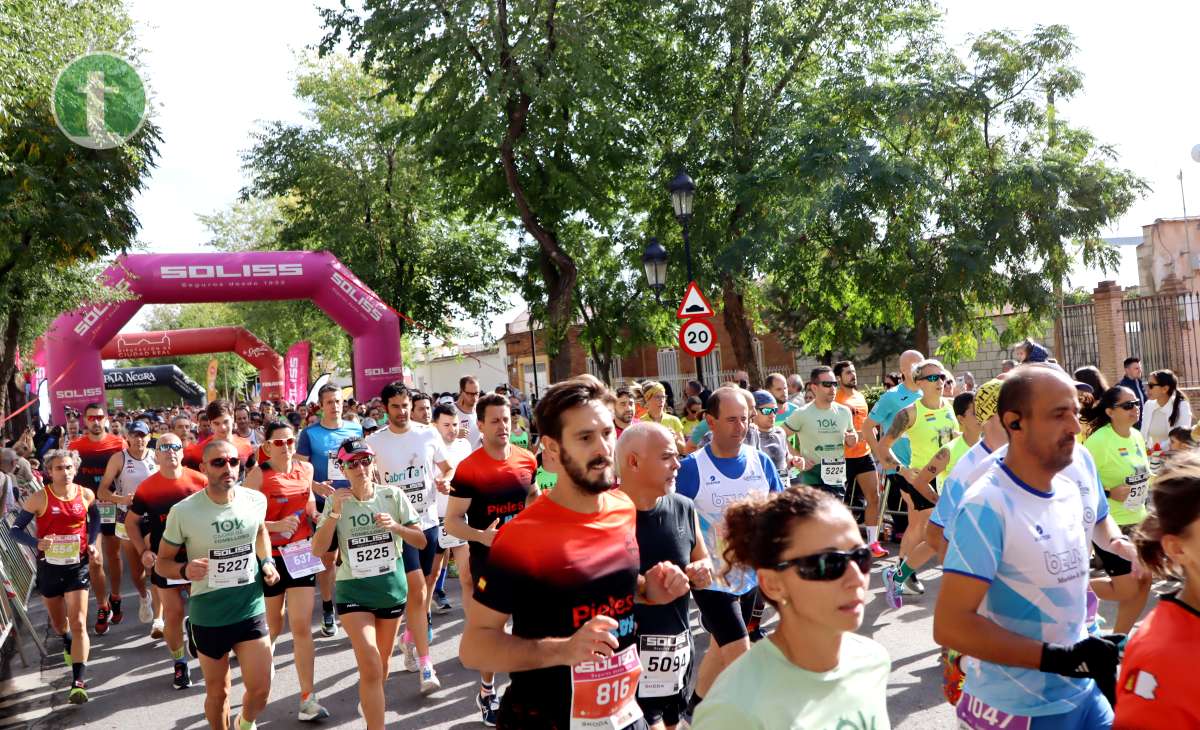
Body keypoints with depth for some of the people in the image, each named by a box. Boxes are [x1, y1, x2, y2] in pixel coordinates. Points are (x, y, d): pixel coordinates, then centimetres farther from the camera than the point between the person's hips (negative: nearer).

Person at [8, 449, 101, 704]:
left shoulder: (86, 495, -4)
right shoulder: (39, 498, -12)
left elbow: (95, 518, 17)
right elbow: (15, 529, -8)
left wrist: (92, 543, 2)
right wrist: (37, 543, -26)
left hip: (77, 566, 0)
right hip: (49, 566, 1)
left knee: (78, 624, -12)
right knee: (58, 623, 21)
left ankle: (78, 682, -12)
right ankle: (69, 645, 56)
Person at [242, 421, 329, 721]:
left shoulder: (306, 468, 3)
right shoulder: (259, 474, -11)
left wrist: (314, 513, 3)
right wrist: (276, 525, -27)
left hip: (301, 553, 3)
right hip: (270, 557, -3)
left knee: (302, 628, -2)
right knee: (272, 627, 15)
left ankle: (307, 698, 3)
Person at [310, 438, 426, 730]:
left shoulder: (393, 495, -6)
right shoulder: (336, 502, -5)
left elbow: (421, 541, -4)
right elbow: (318, 550, -12)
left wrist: (395, 526, -21)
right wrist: (334, 513, -21)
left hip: (392, 588, 2)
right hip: (353, 591, -2)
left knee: (382, 662, 19)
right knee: (371, 666, -14)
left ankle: (368, 703, 48)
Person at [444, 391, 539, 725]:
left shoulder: (527, 460, -1)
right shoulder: (468, 468, -15)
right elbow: (451, 522, -14)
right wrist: (482, 536, -30)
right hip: (486, 560, -4)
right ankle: (487, 694, 27)